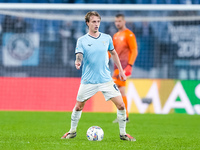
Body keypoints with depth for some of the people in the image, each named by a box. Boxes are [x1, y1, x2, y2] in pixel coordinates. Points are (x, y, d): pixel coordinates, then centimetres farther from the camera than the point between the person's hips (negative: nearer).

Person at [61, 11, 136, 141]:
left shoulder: (107, 38, 5)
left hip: (106, 79, 1)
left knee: (121, 105, -7)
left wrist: (121, 70, 17)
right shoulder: (82, 40, -2)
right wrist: (78, 62, -35)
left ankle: (123, 133, 8)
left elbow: (113, 53, 19)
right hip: (88, 80, -1)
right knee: (78, 106, 7)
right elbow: (79, 56, -12)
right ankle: (72, 131, 29)